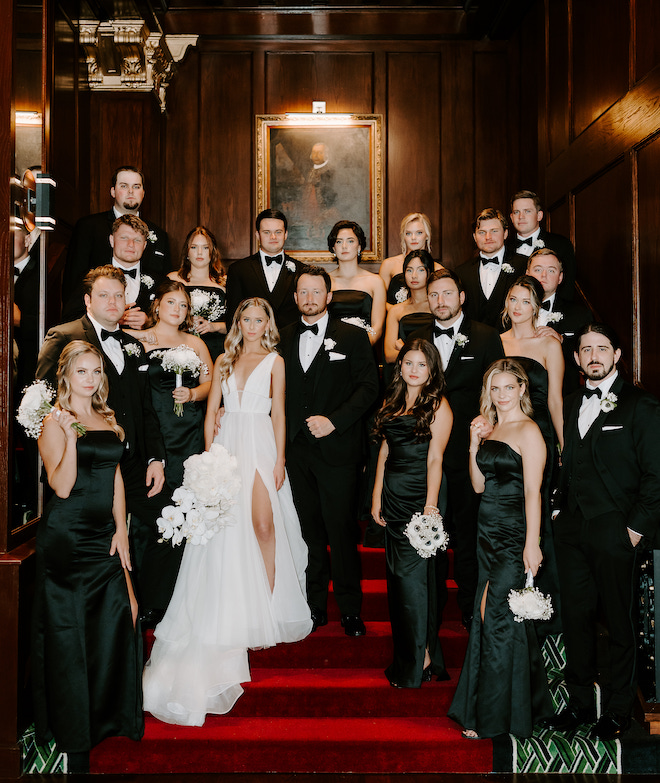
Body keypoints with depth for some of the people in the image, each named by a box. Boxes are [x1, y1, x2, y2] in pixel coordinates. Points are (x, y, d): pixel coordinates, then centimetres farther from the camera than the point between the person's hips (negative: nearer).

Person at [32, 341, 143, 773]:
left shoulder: (108, 419, 13)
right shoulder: (54, 422, -6)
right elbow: (62, 486, -15)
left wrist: (121, 531, 5)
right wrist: (70, 436, -27)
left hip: (104, 535, 6)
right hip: (66, 537, -6)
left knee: (116, 620, 7)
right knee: (68, 628, 3)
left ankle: (109, 717, 25)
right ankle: (73, 736, 18)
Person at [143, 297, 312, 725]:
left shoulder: (275, 361, 6)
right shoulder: (224, 361, 13)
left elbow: (278, 413, 1)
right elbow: (211, 411, 11)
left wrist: (279, 460, -6)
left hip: (260, 445, -2)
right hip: (227, 444, 2)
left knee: (264, 525, -9)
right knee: (227, 531, 0)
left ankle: (267, 608, 5)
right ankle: (232, 613, 12)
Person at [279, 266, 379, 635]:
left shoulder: (353, 337, 3)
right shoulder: (285, 338, 13)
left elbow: (369, 387, -4)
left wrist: (334, 421, -14)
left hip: (337, 449, -3)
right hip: (297, 450, 3)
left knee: (342, 532, 2)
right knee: (310, 532, 10)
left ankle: (351, 609, 17)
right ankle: (315, 606, 23)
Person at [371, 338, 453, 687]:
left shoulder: (438, 405, -5)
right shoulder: (391, 402, 13)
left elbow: (435, 459, -11)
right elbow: (384, 451, 14)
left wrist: (430, 506, -17)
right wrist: (377, 496, 8)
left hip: (420, 495, -6)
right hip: (393, 496, 6)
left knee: (412, 571, -5)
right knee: (396, 572, 10)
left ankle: (421, 658, 9)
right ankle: (405, 651, 25)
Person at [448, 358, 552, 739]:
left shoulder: (528, 432, -10)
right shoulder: (491, 429, 13)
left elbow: (533, 492, -15)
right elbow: (480, 485, 11)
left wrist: (532, 545, -19)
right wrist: (474, 444, 0)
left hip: (514, 536, -8)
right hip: (489, 534, 8)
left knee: (496, 618, -1)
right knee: (490, 617, 13)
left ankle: (494, 717, 15)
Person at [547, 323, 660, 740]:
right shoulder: (573, 403, 13)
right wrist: (561, 510, 8)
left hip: (614, 533, -5)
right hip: (571, 530, 6)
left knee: (621, 623, 9)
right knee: (576, 617, 12)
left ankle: (618, 709, 25)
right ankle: (581, 702, 28)